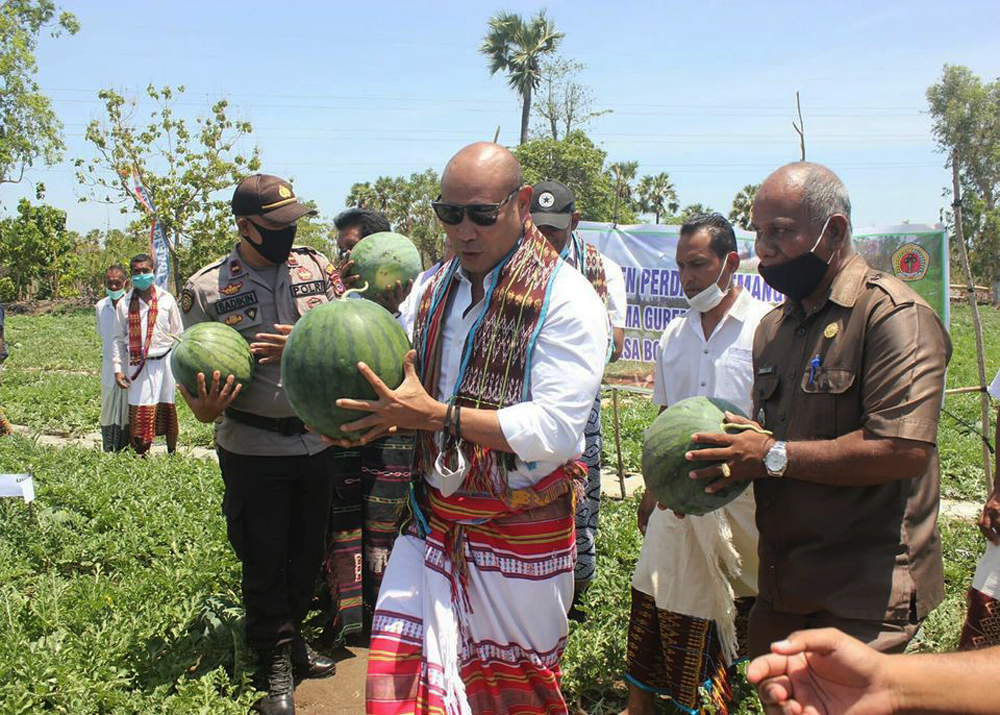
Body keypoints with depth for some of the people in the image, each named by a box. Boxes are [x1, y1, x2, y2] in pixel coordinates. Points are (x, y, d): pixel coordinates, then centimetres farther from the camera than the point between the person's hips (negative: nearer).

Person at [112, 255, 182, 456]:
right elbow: (118, 339, 8)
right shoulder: (124, 304, 3)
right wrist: (118, 369, 3)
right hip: (136, 367, 0)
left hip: (164, 363, 0)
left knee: (168, 411, 10)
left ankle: (173, 453, 25)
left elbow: (178, 335, 5)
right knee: (139, 415, 1)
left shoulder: (167, 300, 1)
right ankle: (140, 457, 11)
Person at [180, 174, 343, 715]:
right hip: (252, 448, -3)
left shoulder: (315, 267, 1)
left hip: (318, 440, 3)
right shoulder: (206, 288, -6)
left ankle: (293, 638, 38)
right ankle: (277, 665, 24)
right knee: (264, 560, 8)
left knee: (308, 552, 16)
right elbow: (198, 384, -1)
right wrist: (207, 405, -24)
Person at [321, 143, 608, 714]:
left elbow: (556, 429, -24)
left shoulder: (566, 299, -14)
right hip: (435, 522, 5)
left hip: (521, 533, -4)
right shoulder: (435, 288, 6)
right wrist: (367, 421, -8)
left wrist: (435, 414, -25)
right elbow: (413, 389, 15)